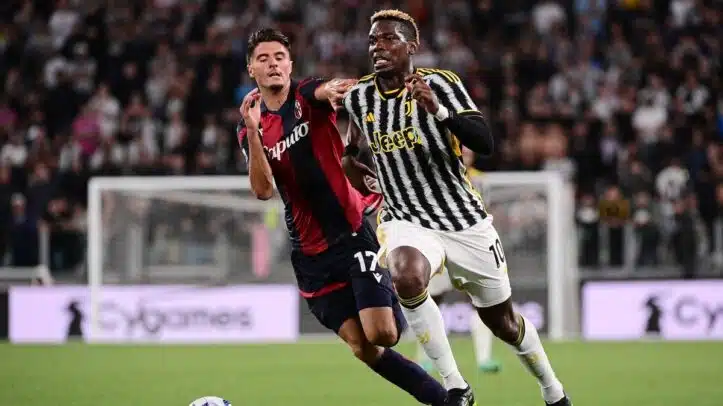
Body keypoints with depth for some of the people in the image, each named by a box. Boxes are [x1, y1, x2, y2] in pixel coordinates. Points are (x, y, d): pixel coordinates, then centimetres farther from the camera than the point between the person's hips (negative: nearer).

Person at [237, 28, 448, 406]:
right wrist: (252, 132, -22)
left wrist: (335, 90, -54)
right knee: (361, 346, -3)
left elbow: (327, 90, -29)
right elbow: (263, 189, -9)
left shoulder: (308, 95, -3)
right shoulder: (251, 128, 6)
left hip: (355, 231, -3)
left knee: (381, 334, -18)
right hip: (312, 252, 4)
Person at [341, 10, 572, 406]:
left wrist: (439, 110, -40)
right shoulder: (358, 97, -1)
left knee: (504, 324, 12)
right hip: (407, 221, 2)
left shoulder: (440, 84, -15)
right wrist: (349, 155, 11)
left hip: (465, 223, -1)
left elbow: (485, 144, -27)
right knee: (407, 279, -35)